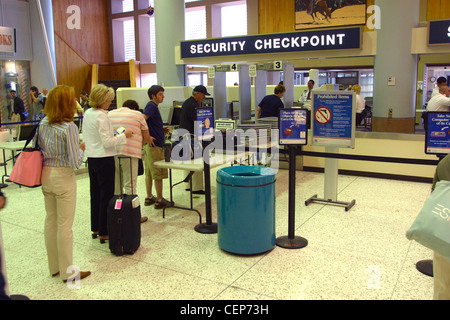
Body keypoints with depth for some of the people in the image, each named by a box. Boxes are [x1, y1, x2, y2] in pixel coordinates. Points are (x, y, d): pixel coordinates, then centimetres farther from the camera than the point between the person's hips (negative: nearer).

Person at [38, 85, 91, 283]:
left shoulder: (43, 124, 3)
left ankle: (54, 267, 31)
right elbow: (75, 162, -20)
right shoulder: (69, 127, -20)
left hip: (46, 175, 8)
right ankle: (67, 272, 15)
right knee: (64, 225, 2)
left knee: (50, 221, 17)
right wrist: (81, 148, -2)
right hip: (63, 177, -8)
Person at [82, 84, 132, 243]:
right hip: (104, 159, -9)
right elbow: (107, 142, -20)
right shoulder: (101, 117, -18)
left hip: (91, 157, 9)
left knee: (95, 194, 15)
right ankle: (104, 232, 5)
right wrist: (124, 135, -8)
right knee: (106, 195, -1)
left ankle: (95, 229, 26)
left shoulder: (88, 113, 9)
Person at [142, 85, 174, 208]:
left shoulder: (153, 106, 16)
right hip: (154, 144, -10)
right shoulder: (152, 106, -13)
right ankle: (160, 200, 6)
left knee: (149, 173, 15)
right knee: (158, 174, -2)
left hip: (149, 144, 10)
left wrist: (161, 131, 10)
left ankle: (149, 198, 24)